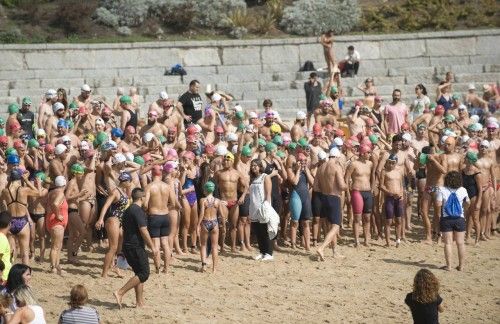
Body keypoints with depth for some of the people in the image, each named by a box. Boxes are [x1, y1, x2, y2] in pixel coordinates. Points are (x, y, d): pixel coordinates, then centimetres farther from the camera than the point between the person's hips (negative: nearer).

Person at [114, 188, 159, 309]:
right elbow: (143, 231, -20)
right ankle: (120, 293, -15)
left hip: (127, 246, 10)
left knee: (139, 273, 14)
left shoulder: (127, 210, 15)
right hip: (136, 247, -10)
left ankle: (139, 302, 13)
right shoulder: (138, 210, -14)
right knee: (143, 273, -8)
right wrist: (153, 247, -15)